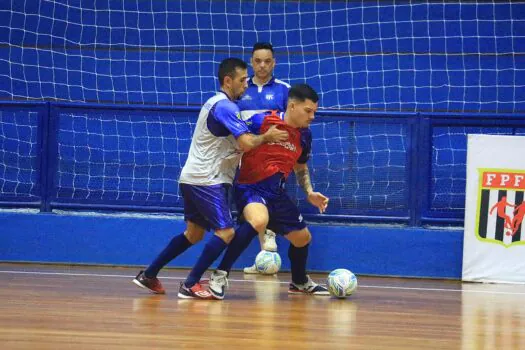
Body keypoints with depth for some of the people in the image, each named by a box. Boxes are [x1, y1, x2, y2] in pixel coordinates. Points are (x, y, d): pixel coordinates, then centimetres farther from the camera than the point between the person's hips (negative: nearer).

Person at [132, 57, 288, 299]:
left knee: (194, 233, 18)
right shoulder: (225, 106, -15)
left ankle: (148, 276, 21)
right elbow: (246, 143, -24)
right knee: (225, 232, -12)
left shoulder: (216, 103, 18)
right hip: (206, 181, -10)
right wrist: (266, 137, -7)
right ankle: (190, 285, -12)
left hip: (194, 178, 10)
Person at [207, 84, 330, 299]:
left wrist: (309, 193, 8)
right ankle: (220, 275, -28)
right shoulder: (262, 121, -15)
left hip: (277, 194, 7)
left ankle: (300, 282, 46)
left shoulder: (304, 136, 5)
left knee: (302, 237, 15)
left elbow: (301, 168, 20)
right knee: (258, 220, -38)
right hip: (250, 187, -7)